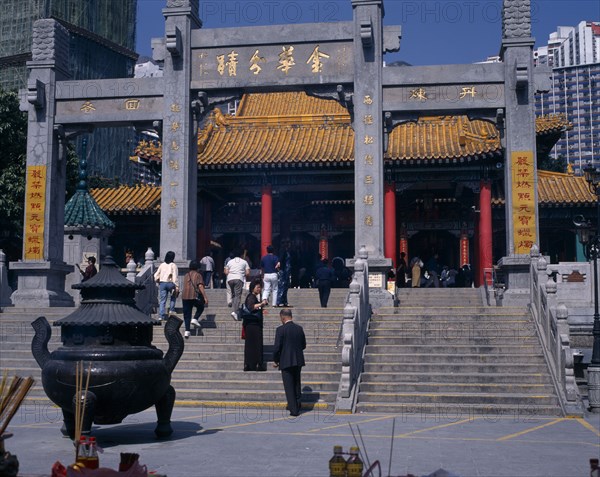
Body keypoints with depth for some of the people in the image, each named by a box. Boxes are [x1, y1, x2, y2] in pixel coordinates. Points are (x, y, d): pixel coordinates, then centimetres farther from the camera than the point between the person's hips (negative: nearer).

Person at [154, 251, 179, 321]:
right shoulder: (173, 265, -5)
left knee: (162, 300, 4)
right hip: (170, 283, -3)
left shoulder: (162, 265, 6)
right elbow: (175, 277, -10)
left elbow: (156, 275, 9)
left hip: (162, 283, 3)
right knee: (173, 296, 24)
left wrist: (158, 281, 25)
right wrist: (177, 286, -9)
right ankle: (171, 309, 16)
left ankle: (161, 315, -1)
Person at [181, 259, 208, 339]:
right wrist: (205, 297, -13)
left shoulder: (186, 275, 19)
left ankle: (187, 331, -4)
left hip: (185, 296, 5)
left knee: (187, 314, 6)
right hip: (195, 296, -5)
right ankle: (195, 319, 1)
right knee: (200, 307, 22)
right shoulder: (197, 275, 1)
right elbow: (200, 286, -11)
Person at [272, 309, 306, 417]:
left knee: (289, 386, 2)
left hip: (286, 362, -5)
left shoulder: (280, 329, -13)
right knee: (297, 384, 20)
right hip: (298, 361, 5)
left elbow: (277, 347, -13)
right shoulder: (299, 328, 3)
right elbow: (303, 345, 10)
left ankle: (294, 410, 1)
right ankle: (297, 405, 28)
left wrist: (275, 360, 0)